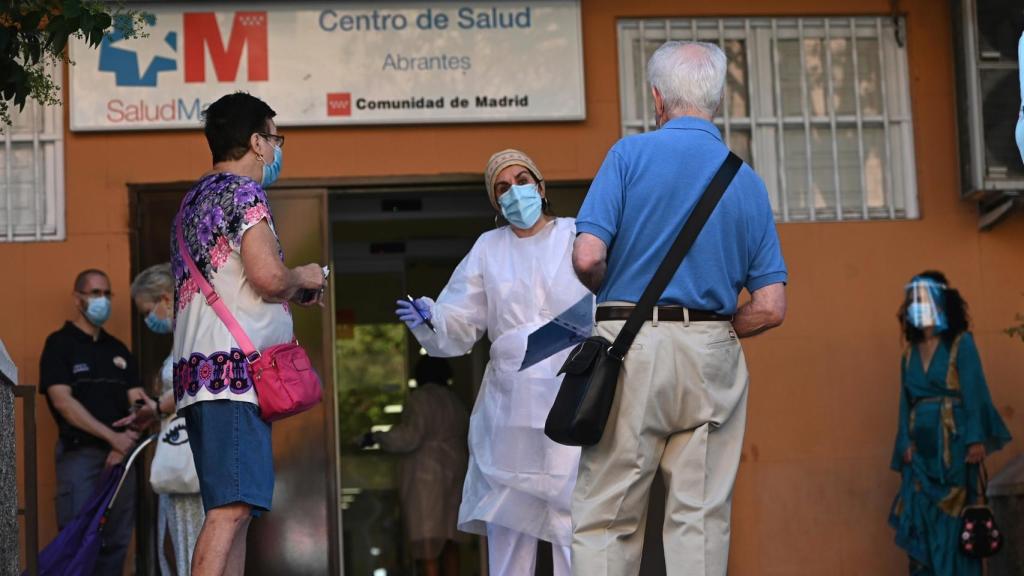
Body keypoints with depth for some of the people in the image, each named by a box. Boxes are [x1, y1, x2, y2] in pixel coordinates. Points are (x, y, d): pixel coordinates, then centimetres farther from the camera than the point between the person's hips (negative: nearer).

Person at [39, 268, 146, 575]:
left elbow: (136, 402, 10)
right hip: (80, 454, -5)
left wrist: (125, 445, -9)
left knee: (117, 539, 5)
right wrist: (113, 437, -16)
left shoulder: (118, 349, 17)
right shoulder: (59, 344, 0)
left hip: (120, 454, 5)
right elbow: (63, 401, -11)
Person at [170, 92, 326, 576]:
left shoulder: (194, 200, 24)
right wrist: (303, 278, 4)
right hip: (235, 369, -10)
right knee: (232, 508, -16)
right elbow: (268, 277, -17)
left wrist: (291, 294, 25)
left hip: (199, 371, 10)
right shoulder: (243, 193, -5)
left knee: (231, 509, 10)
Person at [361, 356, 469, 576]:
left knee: (427, 540, -11)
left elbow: (410, 437, -18)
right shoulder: (455, 401, 15)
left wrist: (377, 438, -8)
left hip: (426, 474, -7)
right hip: (453, 473, 7)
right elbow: (466, 440, 18)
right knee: (448, 538, 10)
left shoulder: (421, 398, -7)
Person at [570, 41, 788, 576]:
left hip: (631, 349, -3)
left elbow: (588, 257, -12)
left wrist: (611, 299, 10)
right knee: (701, 518, 6)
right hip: (713, 359, 3)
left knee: (605, 519, 2)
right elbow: (770, 308, 3)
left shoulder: (631, 153, -2)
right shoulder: (748, 181, 8)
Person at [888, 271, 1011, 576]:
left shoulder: (960, 344, -1)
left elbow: (974, 393, -8)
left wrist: (976, 440, -16)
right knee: (919, 519, 0)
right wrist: (906, 442, -1)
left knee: (952, 519, -5)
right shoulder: (910, 352, 14)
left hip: (952, 443, -5)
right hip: (922, 446, 5)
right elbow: (906, 401, 11)